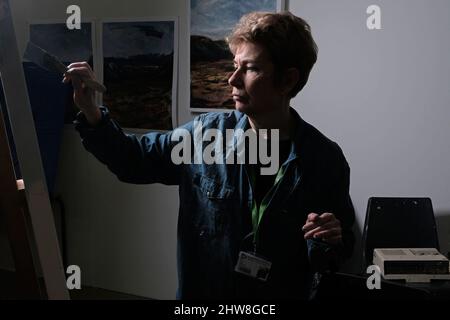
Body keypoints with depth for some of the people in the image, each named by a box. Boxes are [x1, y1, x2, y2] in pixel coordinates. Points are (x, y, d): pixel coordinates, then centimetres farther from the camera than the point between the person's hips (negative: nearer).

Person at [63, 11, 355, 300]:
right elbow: (133, 160, 1)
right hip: (199, 290, 2)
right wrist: (90, 110, -12)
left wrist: (330, 245, -27)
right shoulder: (206, 134, -11)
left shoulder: (324, 158, -15)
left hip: (283, 293, -2)